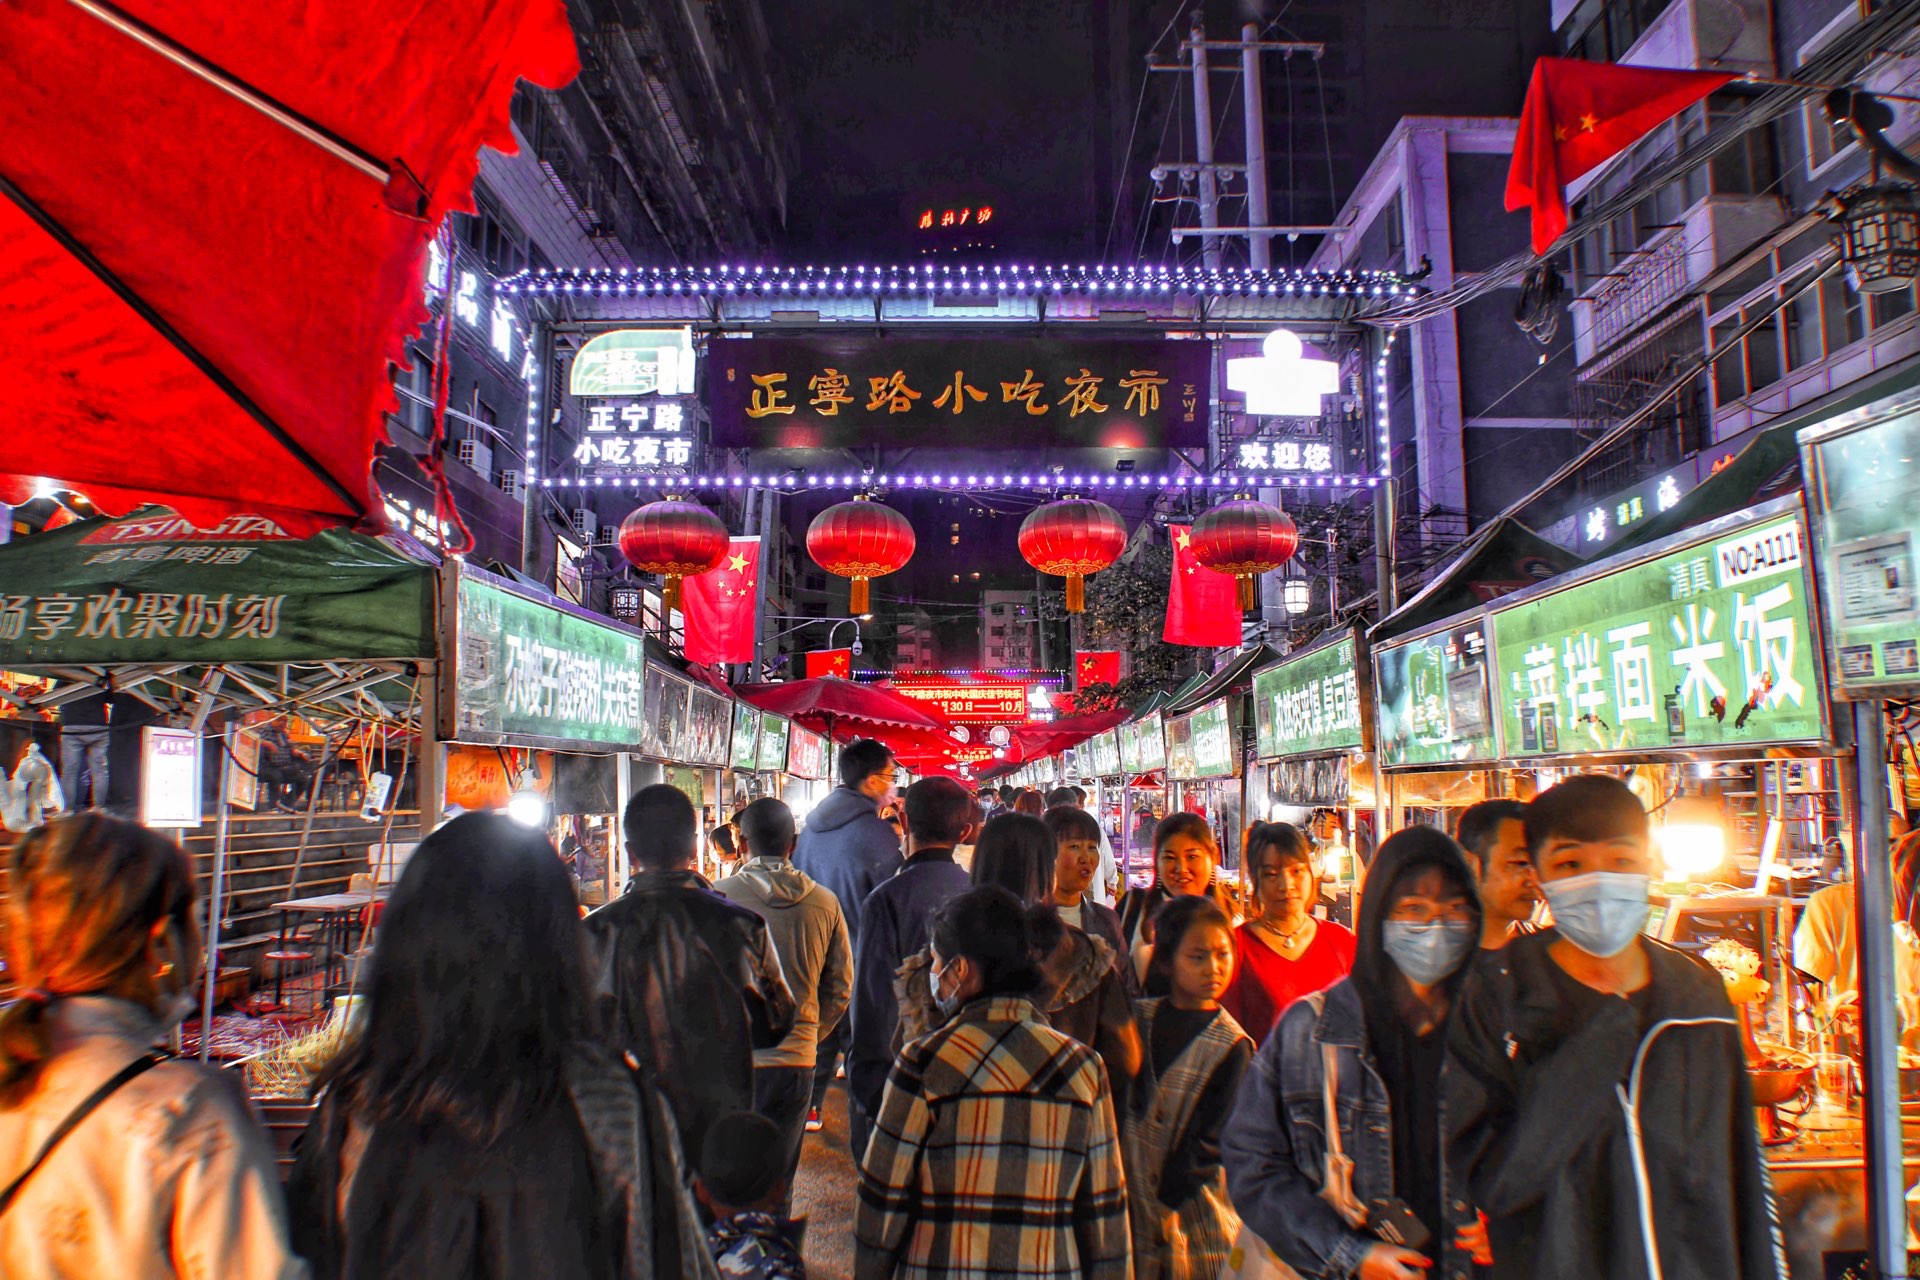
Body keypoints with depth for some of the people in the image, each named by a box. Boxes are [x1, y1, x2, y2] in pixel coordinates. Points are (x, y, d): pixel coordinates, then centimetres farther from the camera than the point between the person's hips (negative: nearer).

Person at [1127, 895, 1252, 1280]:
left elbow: (1210, 1141, -8)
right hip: (1132, 1202, 3)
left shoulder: (1232, 1045, -6)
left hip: (1191, 1211, -2)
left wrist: (1164, 1202, -11)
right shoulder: (1140, 1017, 4)